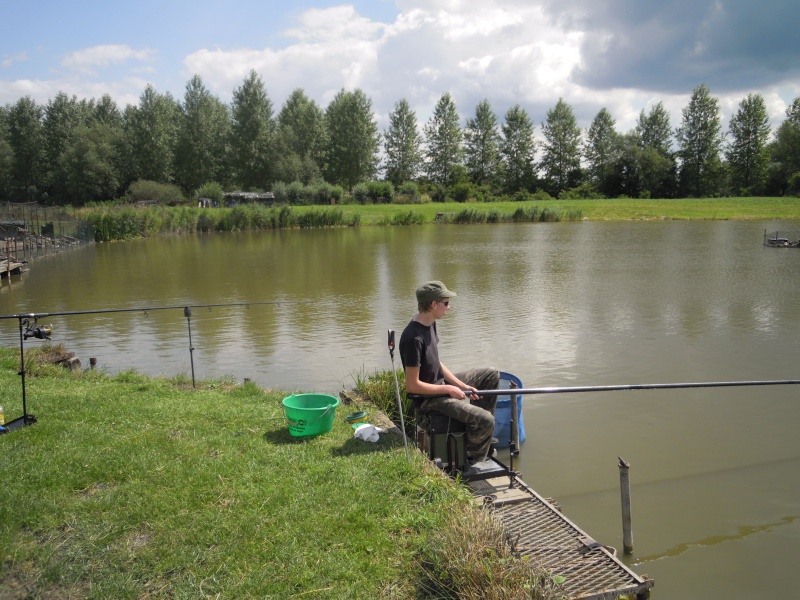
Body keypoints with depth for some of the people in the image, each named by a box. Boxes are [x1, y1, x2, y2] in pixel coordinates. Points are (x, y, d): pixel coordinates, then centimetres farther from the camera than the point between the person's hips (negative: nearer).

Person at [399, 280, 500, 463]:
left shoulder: (430, 323, 2)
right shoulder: (414, 338, -29)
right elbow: (412, 386, -26)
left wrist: (461, 385, -1)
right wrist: (449, 389, -17)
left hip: (440, 383, 10)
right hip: (429, 398, -10)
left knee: (492, 375, 12)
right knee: (486, 421, -19)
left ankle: (479, 433, 20)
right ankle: (472, 463, 8)